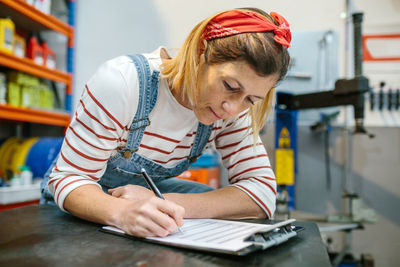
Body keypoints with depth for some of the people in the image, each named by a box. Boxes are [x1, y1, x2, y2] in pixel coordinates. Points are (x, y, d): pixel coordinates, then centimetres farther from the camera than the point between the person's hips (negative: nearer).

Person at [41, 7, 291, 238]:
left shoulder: (234, 109, -17)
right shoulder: (121, 81, -30)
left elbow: (263, 193, -24)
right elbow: (69, 178, -25)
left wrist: (163, 204, -37)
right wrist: (122, 212, -48)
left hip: (152, 190, 3)